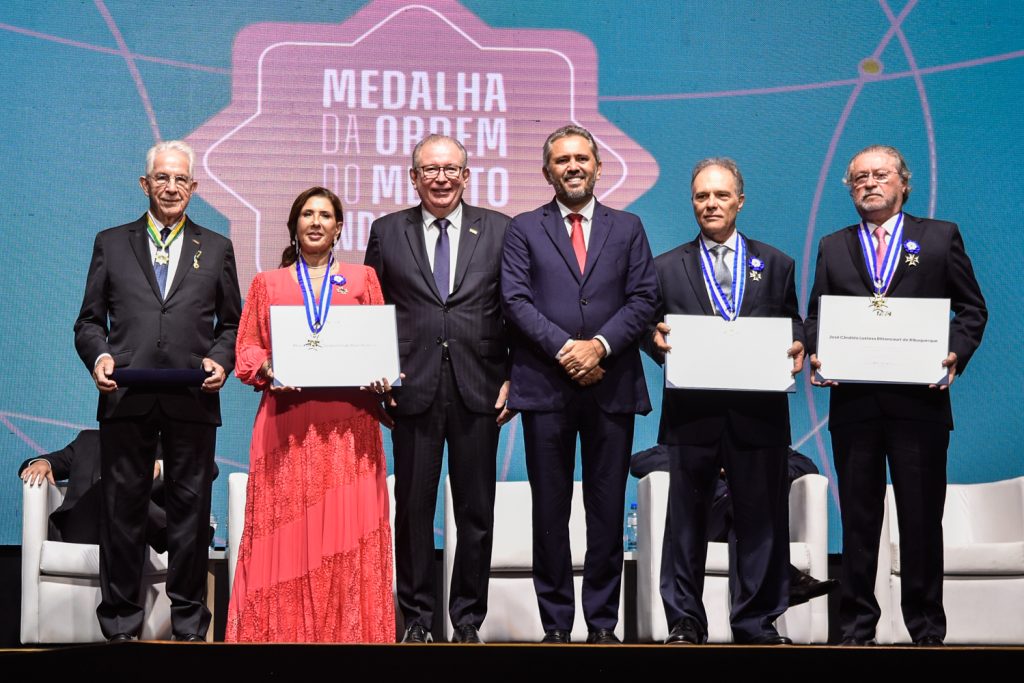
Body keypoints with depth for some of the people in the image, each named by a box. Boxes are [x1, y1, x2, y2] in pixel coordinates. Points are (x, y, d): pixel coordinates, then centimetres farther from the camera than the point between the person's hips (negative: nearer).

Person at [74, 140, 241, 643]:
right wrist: (98, 355, -8)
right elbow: (89, 319, 11)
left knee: (191, 511, 4)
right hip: (126, 397, 0)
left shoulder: (216, 248, 14)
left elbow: (231, 323, 13)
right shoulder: (111, 243, 13)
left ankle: (189, 625, 13)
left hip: (193, 399, 0)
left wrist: (221, 359, -5)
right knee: (122, 510, 3)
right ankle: (120, 624, 12)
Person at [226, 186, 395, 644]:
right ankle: (284, 631, 0)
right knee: (286, 530, -4)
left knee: (346, 528, -5)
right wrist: (269, 370, -10)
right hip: (288, 422, 0)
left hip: (347, 424, 0)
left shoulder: (363, 279, 16)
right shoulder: (267, 284, 16)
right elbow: (247, 349, 11)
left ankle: (349, 632, 0)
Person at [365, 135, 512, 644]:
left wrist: (514, 378, -2)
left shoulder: (498, 230, 7)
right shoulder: (386, 232, 8)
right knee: (413, 508, 4)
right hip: (413, 388, 0)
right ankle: (416, 620, 14)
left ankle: (468, 620, 15)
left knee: (476, 510, 5)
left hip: (479, 389, 0)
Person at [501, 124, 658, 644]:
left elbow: (643, 298, 3)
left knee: (607, 509, 4)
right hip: (545, 386, -1)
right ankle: (555, 624, 10)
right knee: (550, 509, 3)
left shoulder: (627, 228, 12)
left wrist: (601, 345, -12)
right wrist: (563, 348, -14)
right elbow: (515, 300, -2)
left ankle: (603, 624, 11)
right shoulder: (524, 229, 8)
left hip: (612, 386, 1)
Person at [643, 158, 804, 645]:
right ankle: (685, 622, 11)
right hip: (691, 411, 0)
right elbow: (652, 329, 9)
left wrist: (797, 348, -9)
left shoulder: (776, 264, 14)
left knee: (760, 519, 3)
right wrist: (657, 340, -13)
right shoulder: (667, 267, 12)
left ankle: (757, 624, 12)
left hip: (758, 412, 1)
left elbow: (793, 326, 12)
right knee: (686, 520, 3)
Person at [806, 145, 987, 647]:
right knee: (858, 521, 6)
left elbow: (972, 308, 7)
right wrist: (816, 354, -8)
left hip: (920, 400, -2)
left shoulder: (940, 237, 8)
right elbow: (816, 317, 12)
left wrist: (956, 352, -10)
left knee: (922, 520, 3)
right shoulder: (833, 248, 14)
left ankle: (927, 631, 13)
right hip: (853, 402, 2)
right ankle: (856, 628, 13)